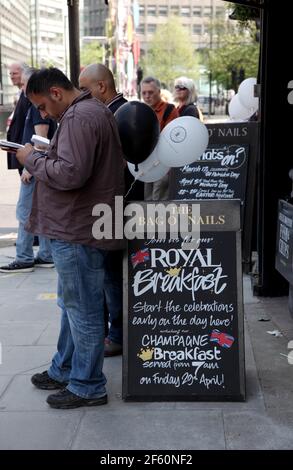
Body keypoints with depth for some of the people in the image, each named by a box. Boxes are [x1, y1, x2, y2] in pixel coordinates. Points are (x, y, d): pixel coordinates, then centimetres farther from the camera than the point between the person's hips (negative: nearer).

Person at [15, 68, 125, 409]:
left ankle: (87, 387, 12)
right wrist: (45, 156, 10)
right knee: (72, 304, 21)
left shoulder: (78, 117, -18)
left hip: (79, 232, -11)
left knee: (82, 310, 0)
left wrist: (32, 159, -14)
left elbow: (70, 174, -27)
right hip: (81, 226, 11)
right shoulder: (94, 111, 16)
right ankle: (64, 371, 35)